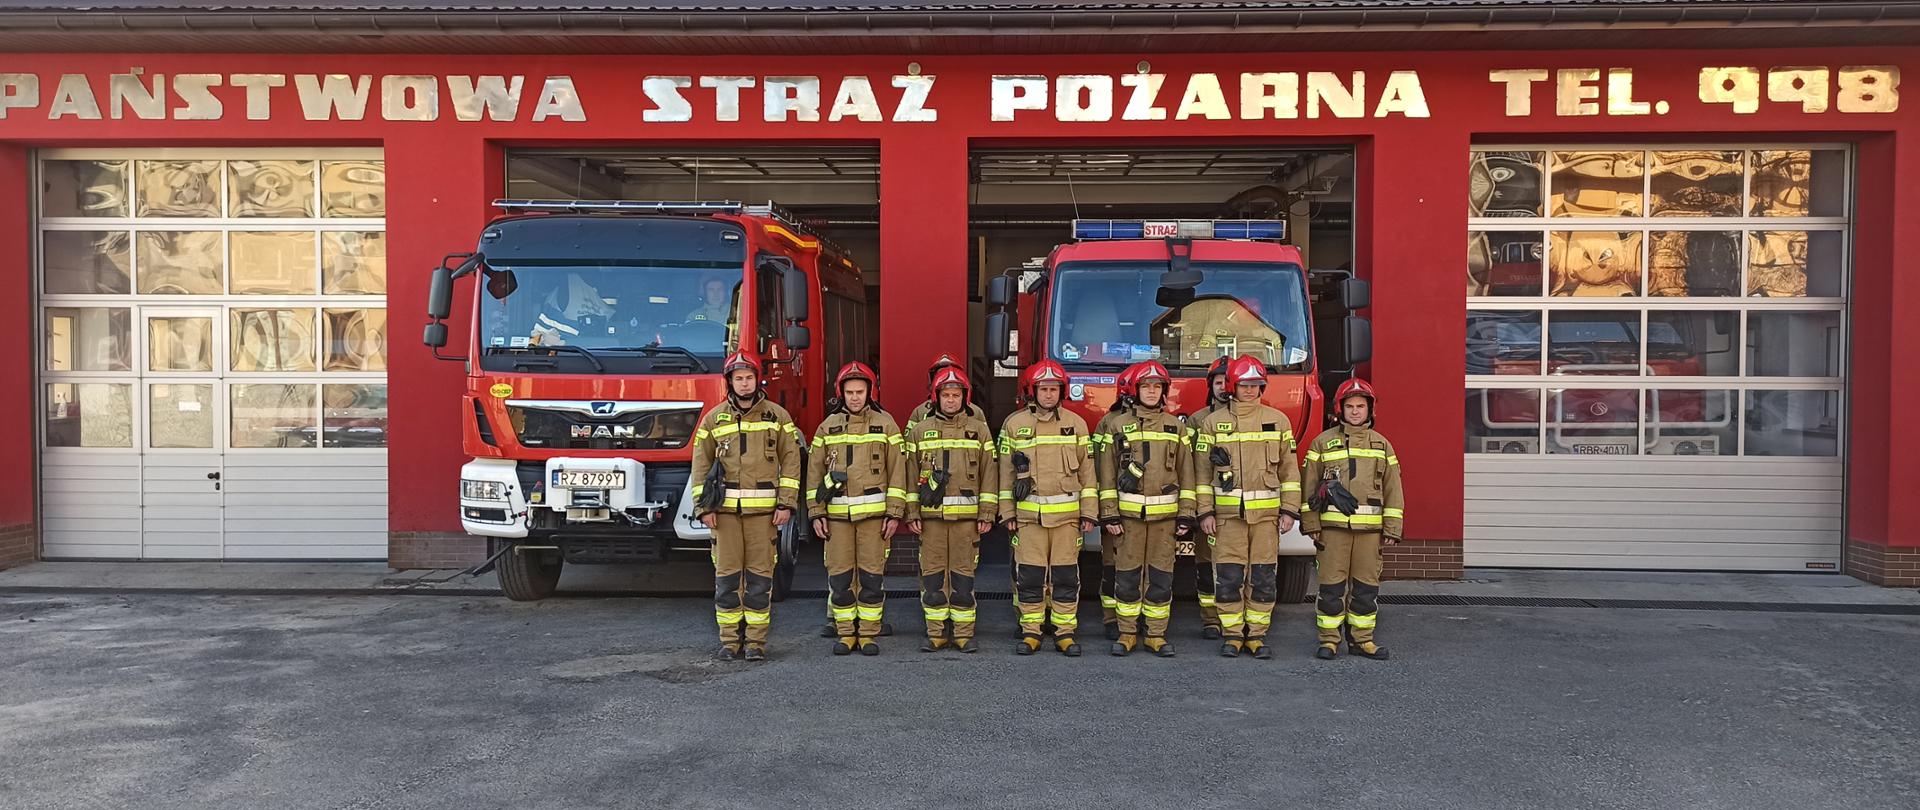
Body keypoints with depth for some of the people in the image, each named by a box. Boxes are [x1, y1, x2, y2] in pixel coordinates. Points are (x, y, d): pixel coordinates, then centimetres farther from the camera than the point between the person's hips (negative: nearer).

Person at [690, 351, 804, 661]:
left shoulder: (777, 415, 5)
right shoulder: (713, 418, 8)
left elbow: (791, 459, 3)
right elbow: (701, 464, 8)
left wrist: (786, 504, -5)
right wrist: (703, 507, 0)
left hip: (763, 509, -1)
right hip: (725, 509, 1)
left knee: (760, 575, 1)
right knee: (727, 574, 2)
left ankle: (756, 641, 8)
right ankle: (730, 640, 11)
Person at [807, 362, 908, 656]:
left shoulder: (885, 424, 4)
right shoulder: (828, 426, 9)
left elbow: (897, 470, 1)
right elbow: (815, 471, 9)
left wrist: (895, 513, -4)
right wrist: (816, 514, 3)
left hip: (874, 513, -1)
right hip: (837, 514, 2)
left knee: (872, 576, 0)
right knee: (839, 577, 3)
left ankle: (869, 634, 10)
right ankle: (845, 633, 14)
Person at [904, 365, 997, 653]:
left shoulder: (979, 429, 7)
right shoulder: (920, 430, 9)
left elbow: (989, 473, 4)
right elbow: (911, 474, 7)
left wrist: (987, 514, -2)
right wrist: (911, 514, 1)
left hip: (967, 516, -1)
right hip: (931, 515, 1)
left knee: (963, 575, 2)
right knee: (932, 574, 3)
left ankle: (964, 634, 8)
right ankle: (935, 633, 11)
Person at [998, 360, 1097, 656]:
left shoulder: (1075, 423, 6)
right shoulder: (1014, 424, 5)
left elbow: (1086, 471, 6)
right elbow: (1006, 472, 8)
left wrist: (1088, 513, 2)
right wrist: (1007, 513, 4)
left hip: (1066, 513, 0)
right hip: (1028, 514, 0)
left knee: (1066, 575, 2)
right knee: (1029, 575, 1)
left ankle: (1065, 632, 11)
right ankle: (1030, 632, 11)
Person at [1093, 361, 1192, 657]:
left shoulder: (1175, 426, 9)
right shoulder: (1116, 425, 3)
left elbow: (1185, 473, 9)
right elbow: (1107, 473, 1)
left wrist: (1186, 515, 3)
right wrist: (1109, 514, -5)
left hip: (1164, 513, 1)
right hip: (1128, 512, -1)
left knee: (1161, 577, 3)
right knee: (1127, 576, 3)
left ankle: (1156, 634, 13)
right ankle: (1128, 633, 13)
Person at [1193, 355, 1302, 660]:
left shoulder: (1278, 420, 8)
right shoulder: (1213, 422, 6)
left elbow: (1289, 469, 8)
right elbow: (1202, 470, 6)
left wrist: (1289, 510, 2)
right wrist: (1205, 512, 0)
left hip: (1266, 512, 1)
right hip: (1228, 512, -1)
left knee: (1264, 577, 2)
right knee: (1228, 576, -2)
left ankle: (1257, 635, 13)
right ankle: (1232, 635, 10)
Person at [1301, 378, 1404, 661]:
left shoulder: (1382, 445, 12)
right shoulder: (1323, 442, 6)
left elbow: (1393, 491, 11)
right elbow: (1310, 486, 4)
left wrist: (1392, 529, 4)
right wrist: (1311, 525, -3)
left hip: (1369, 527, 2)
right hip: (1333, 525, -2)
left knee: (1366, 585, 6)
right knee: (1332, 584, -1)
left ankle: (1361, 638, 16)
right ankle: (1329, 640, 6)